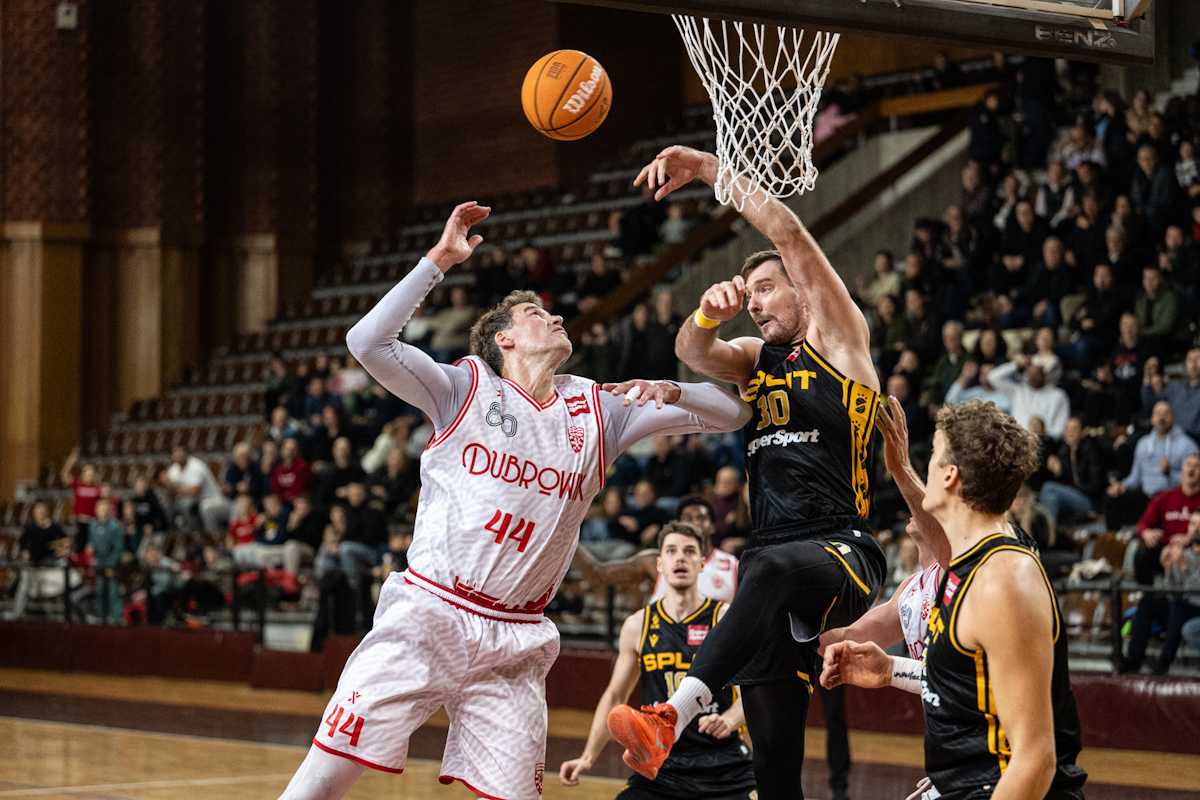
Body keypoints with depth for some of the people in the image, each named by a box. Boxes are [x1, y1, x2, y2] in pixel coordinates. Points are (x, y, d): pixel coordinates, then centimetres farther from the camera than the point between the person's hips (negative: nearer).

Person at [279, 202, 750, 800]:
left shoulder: (598, 410, 11)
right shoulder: (467, 388, 1)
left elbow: (730, 413, 9)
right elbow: (368, 342, -14)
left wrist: (670, 391, -11)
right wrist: (440, 259, -14)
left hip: (514, 640, 4)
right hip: (428, 614, -3)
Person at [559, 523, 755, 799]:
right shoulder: (637, 626, 6)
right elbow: (615, 696, 14)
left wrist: (730, 719, -26)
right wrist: (588, 757, 7)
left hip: (724, 768, -2)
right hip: (660, 768, 2)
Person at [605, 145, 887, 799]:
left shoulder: (837, 338, 6)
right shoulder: (755, 359, 24)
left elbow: (789, 234, -3)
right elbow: (692, 352, 4)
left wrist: (711, 167, -2)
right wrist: (711, 312, -18)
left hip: (842, 555, -7)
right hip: (775, 562, 7)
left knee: (770, 569, -41)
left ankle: (672, 719, -57)